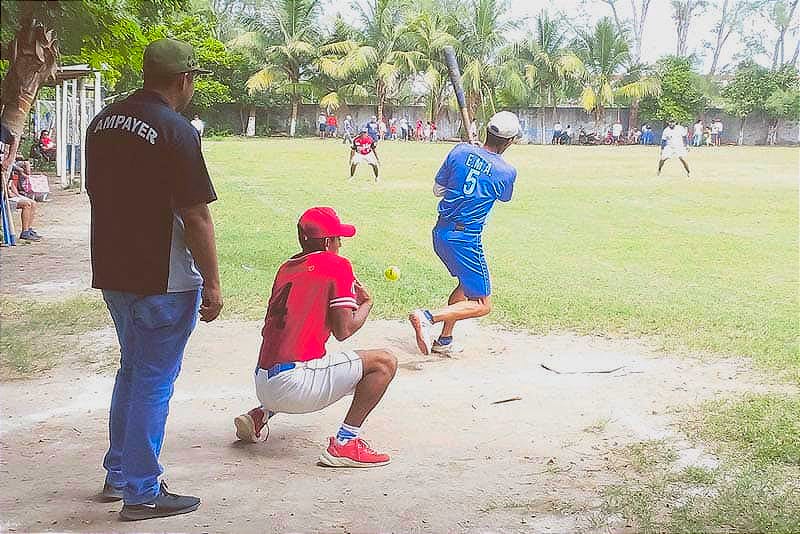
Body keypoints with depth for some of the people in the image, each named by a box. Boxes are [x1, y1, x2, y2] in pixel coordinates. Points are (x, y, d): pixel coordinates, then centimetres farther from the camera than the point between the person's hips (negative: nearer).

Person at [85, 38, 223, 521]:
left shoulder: (103, 123, 7)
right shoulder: (176, 131, -17)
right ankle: (142, 492, 10)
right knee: (154, 381, 2)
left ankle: (118, 475, 29)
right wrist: (212, 284, -12)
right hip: (164, 280, -8)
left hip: (113, 273, 8)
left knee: (132, 370, 22)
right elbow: (196, 215, -19)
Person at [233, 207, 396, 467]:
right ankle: (345, 442, -8)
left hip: (263, 385, 8)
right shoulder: (337, 264, -2)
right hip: (294, 385, -8)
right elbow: (343, 331, -8)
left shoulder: (286, 267, 18)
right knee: (384, 361, 0)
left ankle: (260, 414, 18)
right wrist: (366, 303, 13)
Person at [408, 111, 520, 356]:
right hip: (465, 239, -7)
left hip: (440, 232, 7)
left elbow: (438, 190, 8)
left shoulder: (461, 151, -1)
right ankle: (428, 317, -18)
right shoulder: (507, 171, -11)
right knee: (482, 305, 2)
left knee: (466, 283, 29)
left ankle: (444, 341, 29)